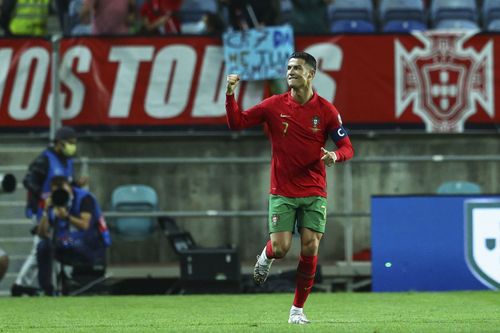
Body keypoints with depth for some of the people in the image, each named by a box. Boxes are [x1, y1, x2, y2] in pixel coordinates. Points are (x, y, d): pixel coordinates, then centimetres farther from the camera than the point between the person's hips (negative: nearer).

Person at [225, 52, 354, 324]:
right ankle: (266, 256, 30)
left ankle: (298, 309, 7)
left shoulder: (325, 110, -2)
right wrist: (230, 94, -13)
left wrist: (335, 156, -21)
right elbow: (237, 122, 2)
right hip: (282, 192, 0)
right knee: (280, 248, -10)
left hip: (314, 192, 0)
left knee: (310, 249, -7)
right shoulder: (274, 105, -1)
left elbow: (346, 147, 1)